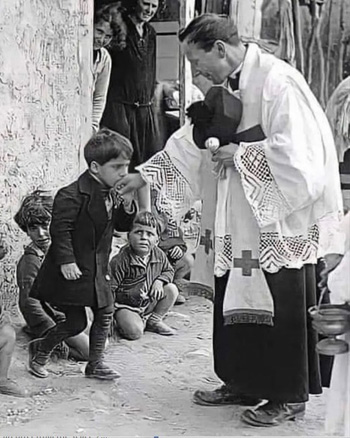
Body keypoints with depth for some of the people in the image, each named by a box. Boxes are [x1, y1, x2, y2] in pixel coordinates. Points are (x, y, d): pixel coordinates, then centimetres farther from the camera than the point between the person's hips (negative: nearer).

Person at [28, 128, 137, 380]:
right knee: (76, 322, 0)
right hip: (73, 270, -8)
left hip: (98, 269, 8)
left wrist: (127, 205, -7)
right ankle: (40, 351, 25)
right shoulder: (72, 196, -21)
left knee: (105, 313, 8)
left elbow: (123, 225, 11)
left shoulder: (112, 194, 6)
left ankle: (96, 363, 22)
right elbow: (60, 229, -22)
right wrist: (66, 261, -24)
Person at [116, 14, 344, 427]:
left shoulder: (277, 81, -17)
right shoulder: (226, 87, 10)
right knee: (236, 300, 12)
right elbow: (193, 137, 17)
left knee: (282, 308, 0)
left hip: (281, 221, -8)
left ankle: (290, 396, 13)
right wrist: (143, 175, 14)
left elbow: (293, 150, -24)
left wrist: (240, 153, -14)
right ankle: (244, 383, 25)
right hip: (243, 218, 8)